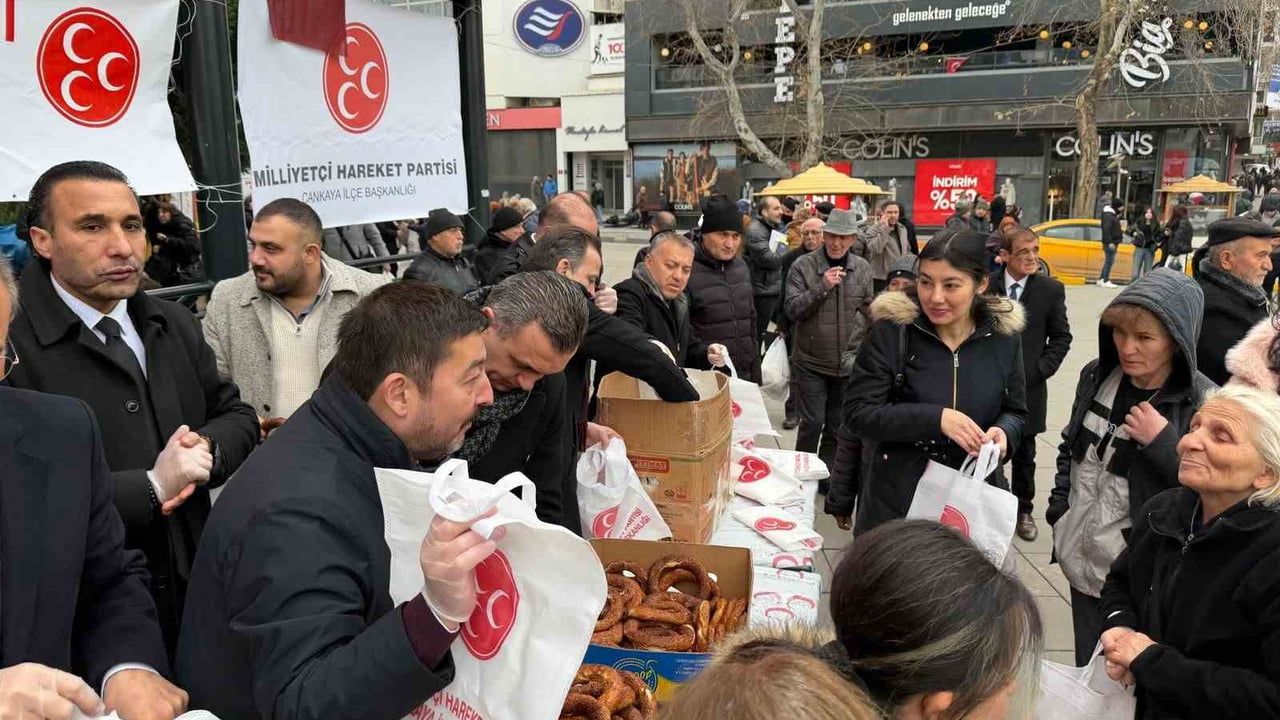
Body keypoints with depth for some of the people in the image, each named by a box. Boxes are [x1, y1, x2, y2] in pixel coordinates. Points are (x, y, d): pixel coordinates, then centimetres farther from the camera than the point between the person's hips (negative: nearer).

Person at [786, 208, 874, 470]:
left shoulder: (863, 269, 3)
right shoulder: (803, 266, -8)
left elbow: (867, 309, 9)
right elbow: (792, 309, -14)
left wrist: (854, 345, 0)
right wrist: (822, 287, -25)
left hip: (846, 363, 4)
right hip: (811, 362, -3)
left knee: (836, 424, 14)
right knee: (812, 422, -3)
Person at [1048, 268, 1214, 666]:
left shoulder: (1204, 403, -16)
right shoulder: (1097, 376, -1)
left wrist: (1163, 442, -25)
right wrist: (1058, 510, 9)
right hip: (1083, 562, 5)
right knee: (1086, 671, 20)